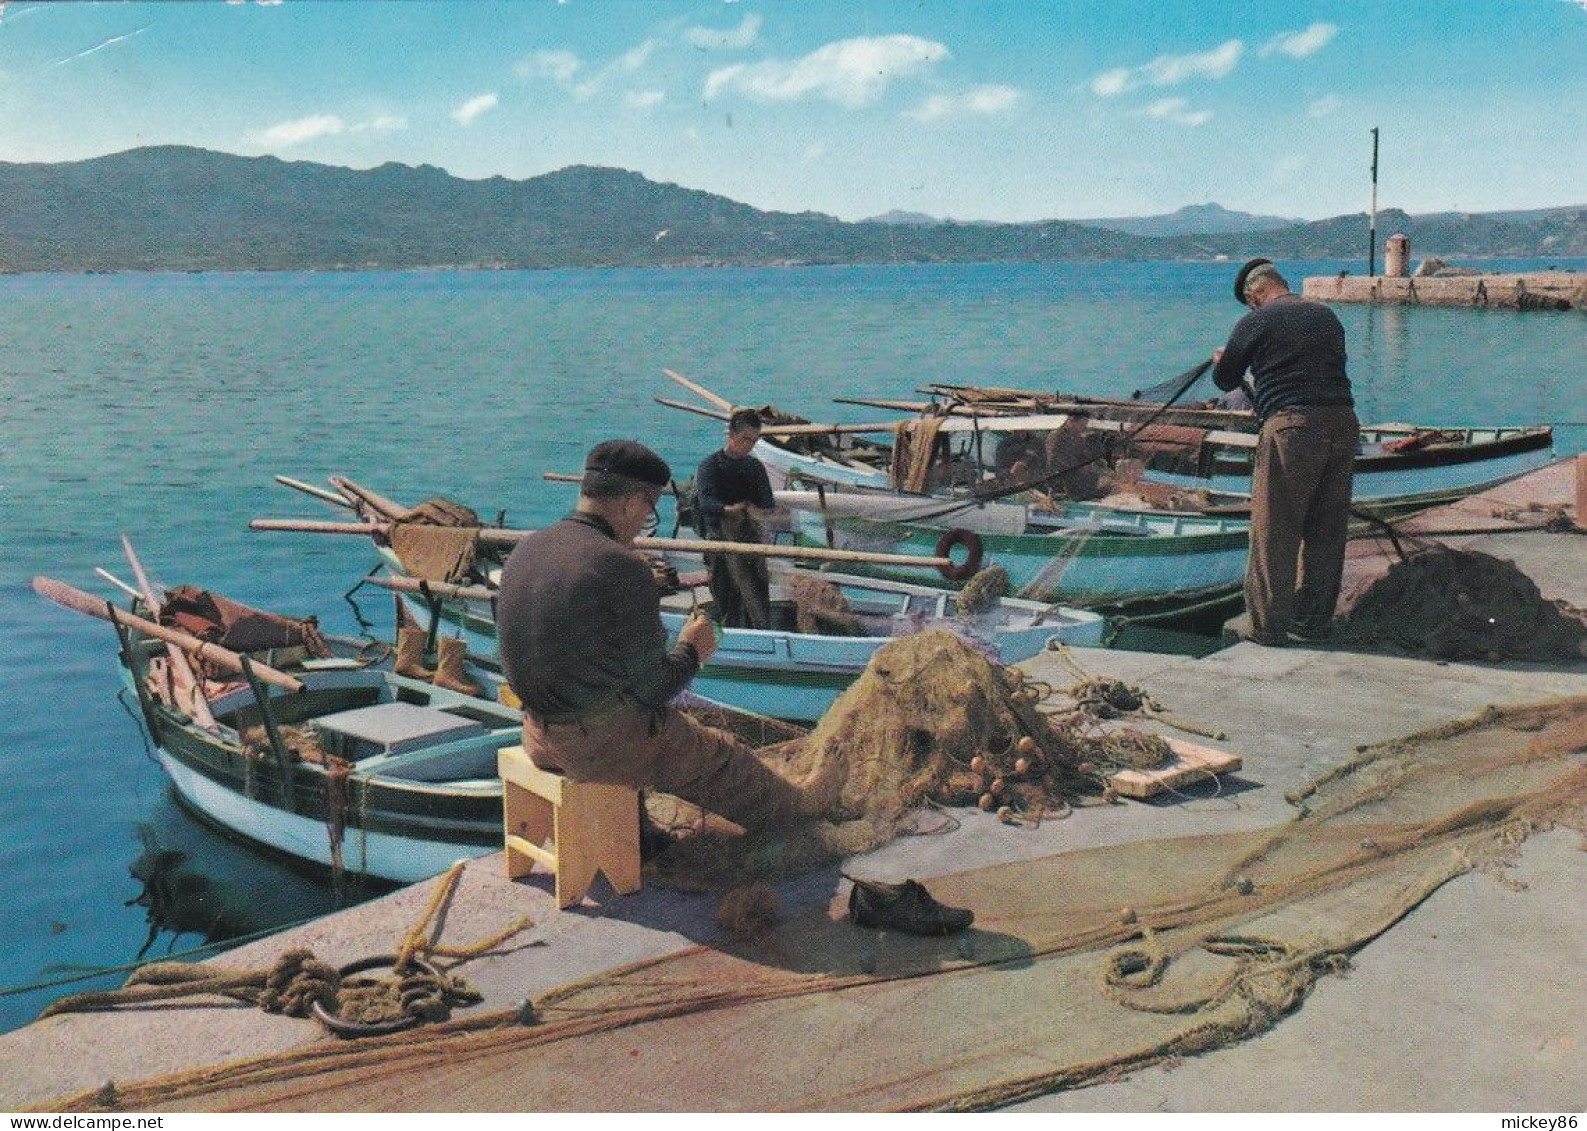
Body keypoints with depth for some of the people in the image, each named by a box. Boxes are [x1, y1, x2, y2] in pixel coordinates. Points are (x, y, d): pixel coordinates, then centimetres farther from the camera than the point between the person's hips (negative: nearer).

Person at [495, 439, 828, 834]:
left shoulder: (524, 551, 1)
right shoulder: (623, 568, -21)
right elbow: (653, 686, -16)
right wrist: (691, 650, 4)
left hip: (540, 736, 7)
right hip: (608, 741, -7)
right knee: (722, 758, 19)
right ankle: (790, 807, 44)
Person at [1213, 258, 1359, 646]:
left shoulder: (1256, 322, 1)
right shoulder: (1327, 316, 18)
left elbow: (1225, 379, 12)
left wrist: (1221, 360, 36)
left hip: (1292, 427, -6)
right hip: (1343, 423, 6)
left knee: (1274, 530, 1)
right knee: (1326, 530, 12)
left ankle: (1269, 625, 4)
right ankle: (1314, 621, 20)